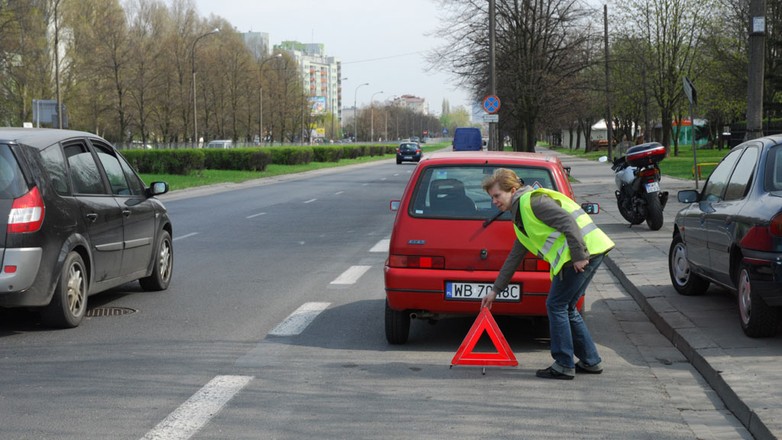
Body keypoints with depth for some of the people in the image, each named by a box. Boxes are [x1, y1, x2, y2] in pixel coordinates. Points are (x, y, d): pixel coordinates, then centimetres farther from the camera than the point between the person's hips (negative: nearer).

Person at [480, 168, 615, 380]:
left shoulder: (532, 201, -7)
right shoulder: (521, 218, 24)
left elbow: (568, 222, -18)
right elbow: (514, 258, 31)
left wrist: (579, 256, -19)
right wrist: (495, 290, 33)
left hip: (585, 250, -10)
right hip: (591, 252, 10)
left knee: (556, 306, -3)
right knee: (566, 308, 16)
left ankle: (564, 366, 2)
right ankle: (591, 361, 22)